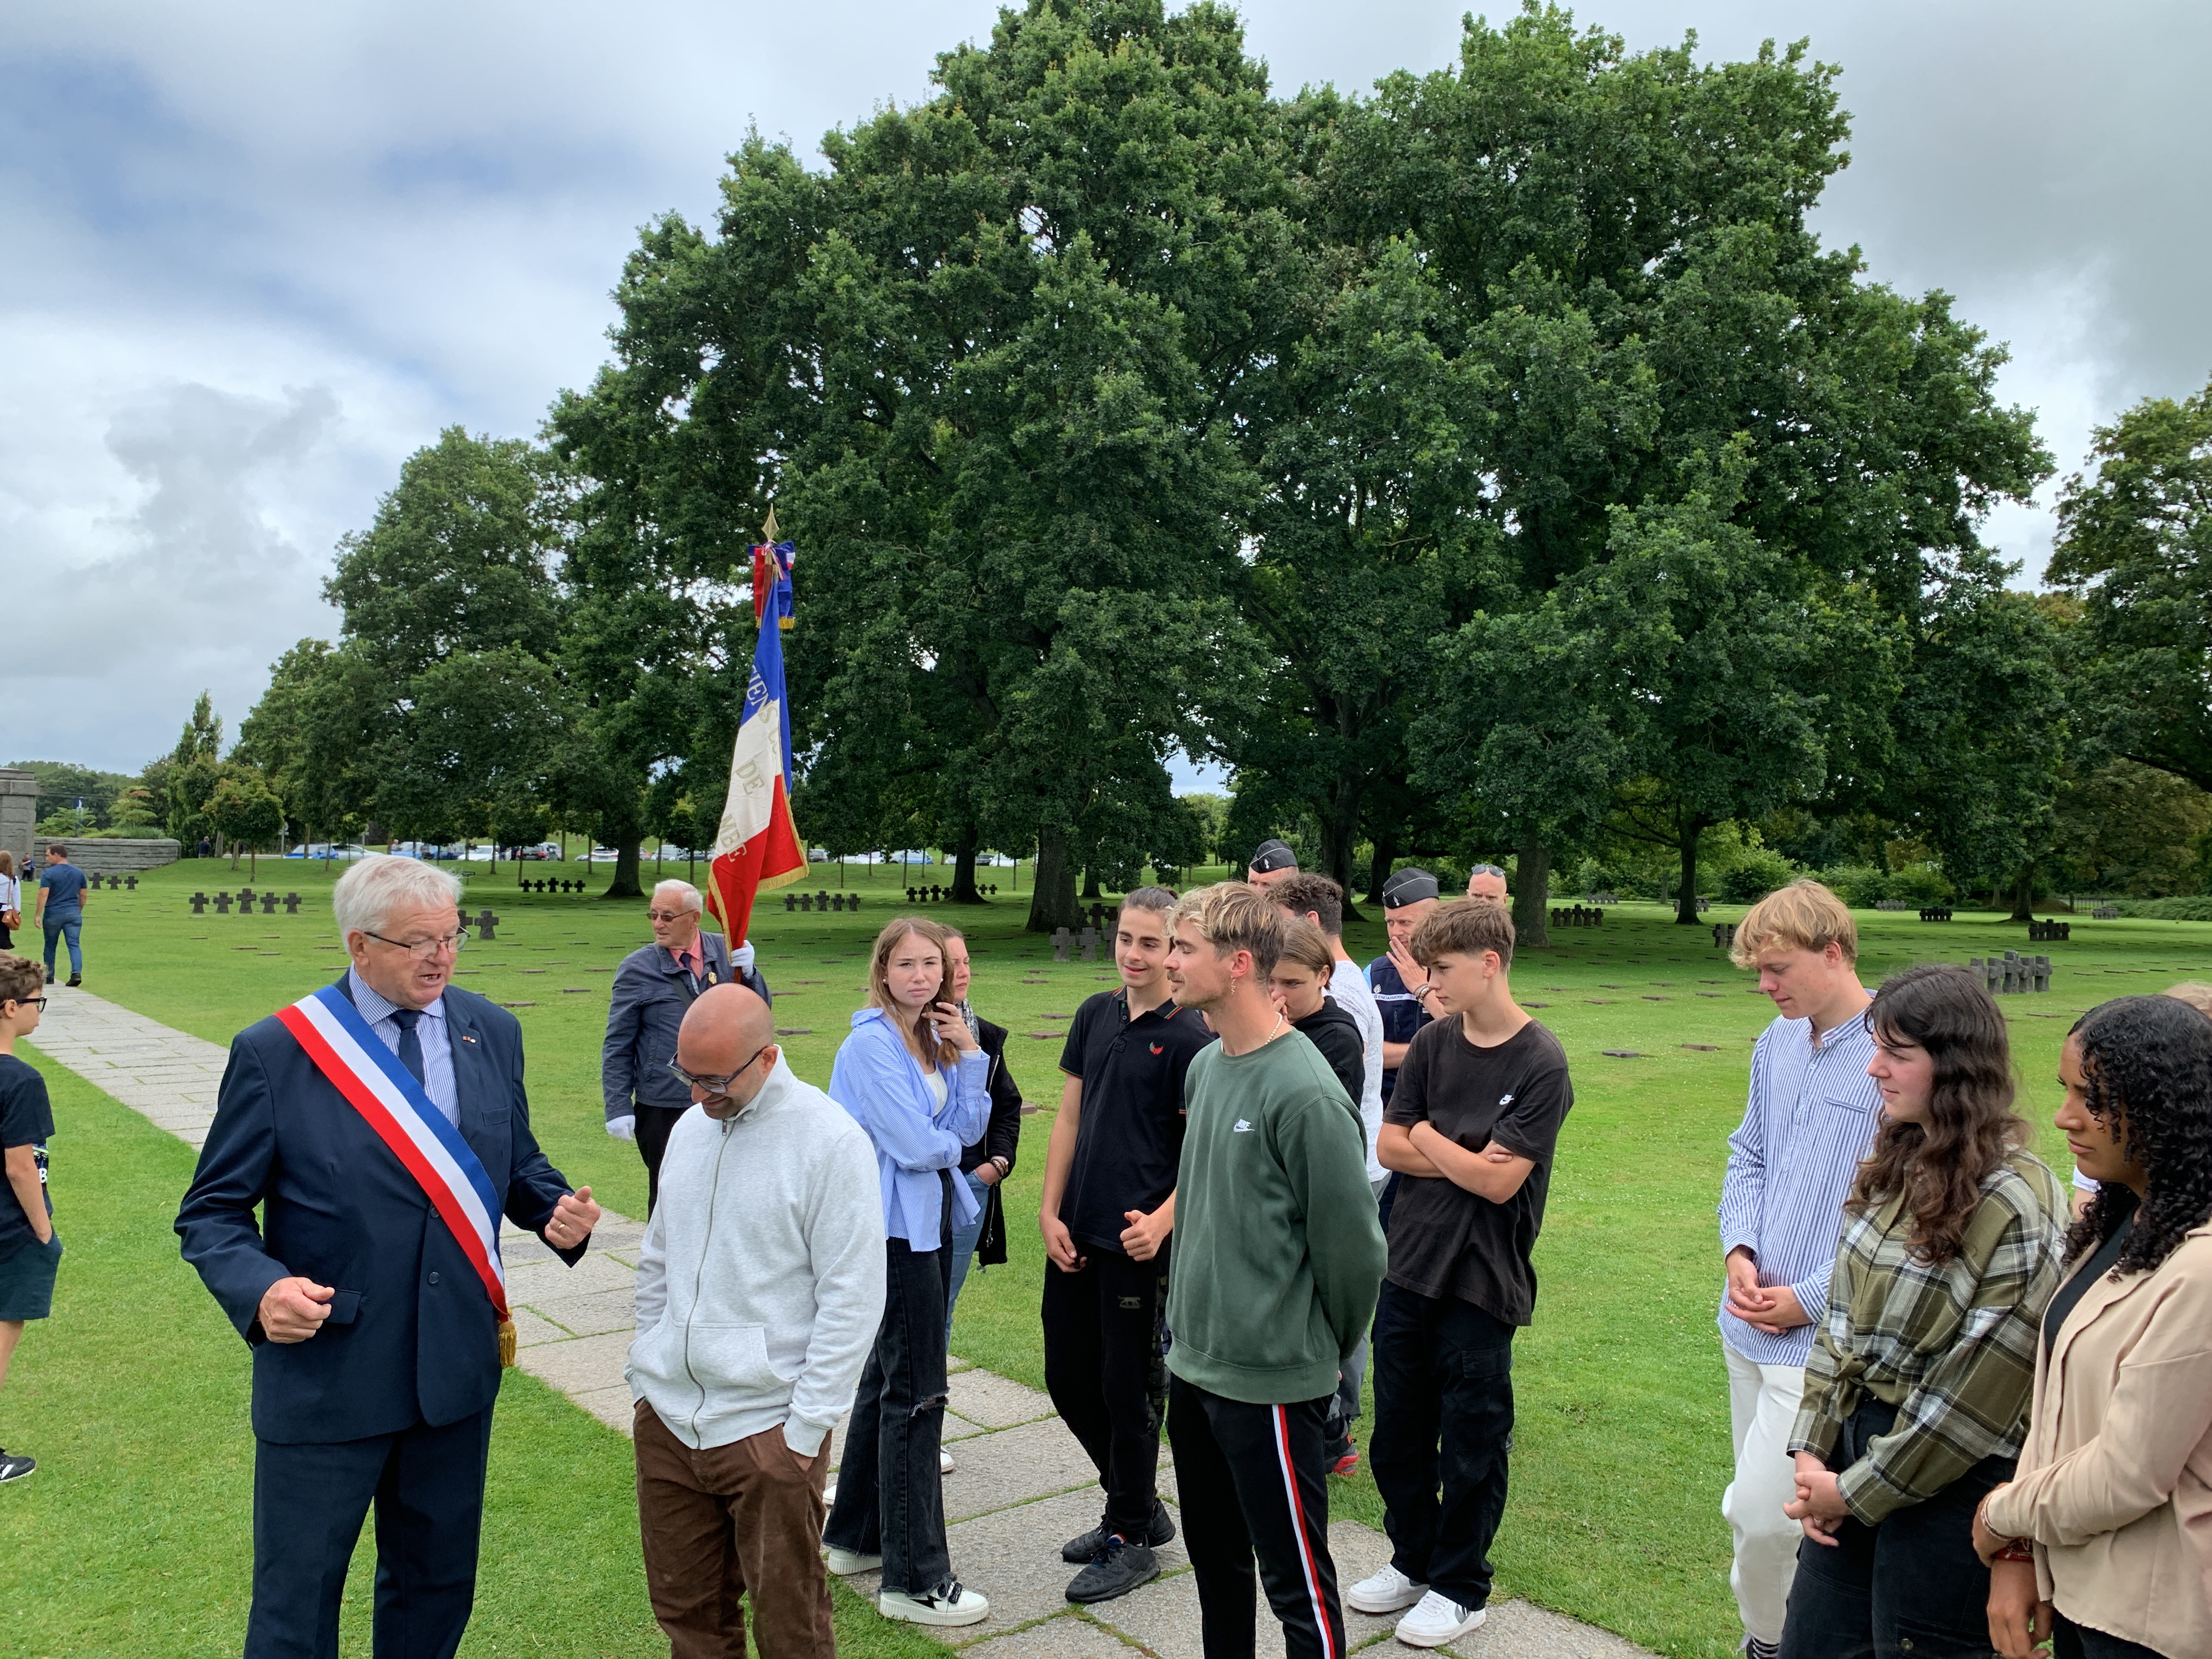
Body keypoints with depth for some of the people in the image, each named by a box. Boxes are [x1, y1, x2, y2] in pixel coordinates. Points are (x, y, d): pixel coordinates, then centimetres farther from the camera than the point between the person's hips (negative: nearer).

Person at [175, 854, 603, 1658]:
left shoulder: (492, 1031, 1)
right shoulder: (274, 1051, -11)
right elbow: (213, 1211, -6)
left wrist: (553, 1211, -10)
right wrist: (260, 1289, -25)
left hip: (458, 1368, 4)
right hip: (326, 1374, -3)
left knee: (438, 1586, 21)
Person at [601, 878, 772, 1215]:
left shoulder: (725, 951, 2)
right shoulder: (637, 968, -5)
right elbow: (617, 1046, -2)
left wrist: (747, 971, -15)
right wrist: (618, 1108, -6)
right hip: (664, 1111, -3)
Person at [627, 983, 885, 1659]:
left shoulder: (830, 1141, -14)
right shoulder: (689, 1129, 7)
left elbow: (853, 1297, -14)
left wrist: (807, 1428, -14)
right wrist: (645, 1369, 13)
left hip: (768, 1428, -5)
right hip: (668, 1416, 6)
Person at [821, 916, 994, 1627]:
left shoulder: (937, 1039, 8)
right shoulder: (870, 1046, -17)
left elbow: (970, 1128, 3)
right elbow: (916, 1146, -22)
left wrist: (969, 1055, -7)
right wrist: (949, 1142, -2)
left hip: (929, 1222, 9)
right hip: (892, 1228, -9)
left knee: (887, 1377, 19)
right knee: (916, 1393, -5)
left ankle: (856, 1537, 34)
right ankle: (913, 1579, 5)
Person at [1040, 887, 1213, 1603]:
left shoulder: (1190, 1038, -12)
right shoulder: (1096, 1014, 6)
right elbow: (1070, 1117, 11)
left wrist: (1162, 1222, -27)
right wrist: (1050, 1211, 4)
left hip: (1139, 1243, -7)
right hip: (1076, 1234, 7)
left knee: (1128, 1389, 5)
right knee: (1068, 1378, 16)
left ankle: (1132, 1540, 25)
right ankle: (1137, 1505, 36)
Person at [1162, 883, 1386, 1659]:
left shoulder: (1305, 1092, -22)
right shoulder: (1205, 1067, 4)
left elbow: (1353, 1243, -16)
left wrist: (1328, 1349, -2)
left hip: (1271, 1380, -8)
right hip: (1193, 1363, 8)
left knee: (1297, 1584, 8)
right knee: (1213, 1559, 23)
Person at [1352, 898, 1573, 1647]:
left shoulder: (1542, 1064, -14)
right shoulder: (1433, 1043, 1)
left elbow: (1500, 1182, -18)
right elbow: (1390, 1146, 1)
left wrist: (1427, 1140, -6)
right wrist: (1465, 1161, -13)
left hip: (1481, 1283, -5)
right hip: (1408, 1268, 5)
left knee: (1470, 1444, 10)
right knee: (1398, 1434, 16)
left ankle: (1460, 1587, 30)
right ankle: (1414, 1561, 38)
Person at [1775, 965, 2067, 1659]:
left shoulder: (2016, 1204, -20)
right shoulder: (1894, 1166, 3)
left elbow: (1978, 1389, -18)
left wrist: (1857, 1491, -11)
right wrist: (1812, 1447, 1)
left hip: (1947, 1479, -7)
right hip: (1856, 1433, 7)